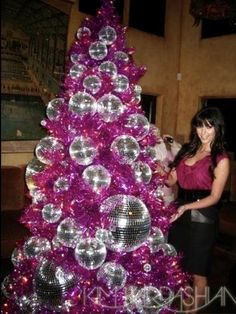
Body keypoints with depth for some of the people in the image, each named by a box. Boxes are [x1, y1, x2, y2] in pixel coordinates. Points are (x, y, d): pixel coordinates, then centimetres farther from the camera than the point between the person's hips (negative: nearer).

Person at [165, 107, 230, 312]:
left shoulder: (221, 159, -10)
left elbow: (214, 197, -12)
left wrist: (187, 207, -23)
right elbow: (172, 181, 6)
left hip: (202, 218, -6)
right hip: (179, 212, 6)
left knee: (197, 270, 9)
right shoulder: (187, 149, 7)